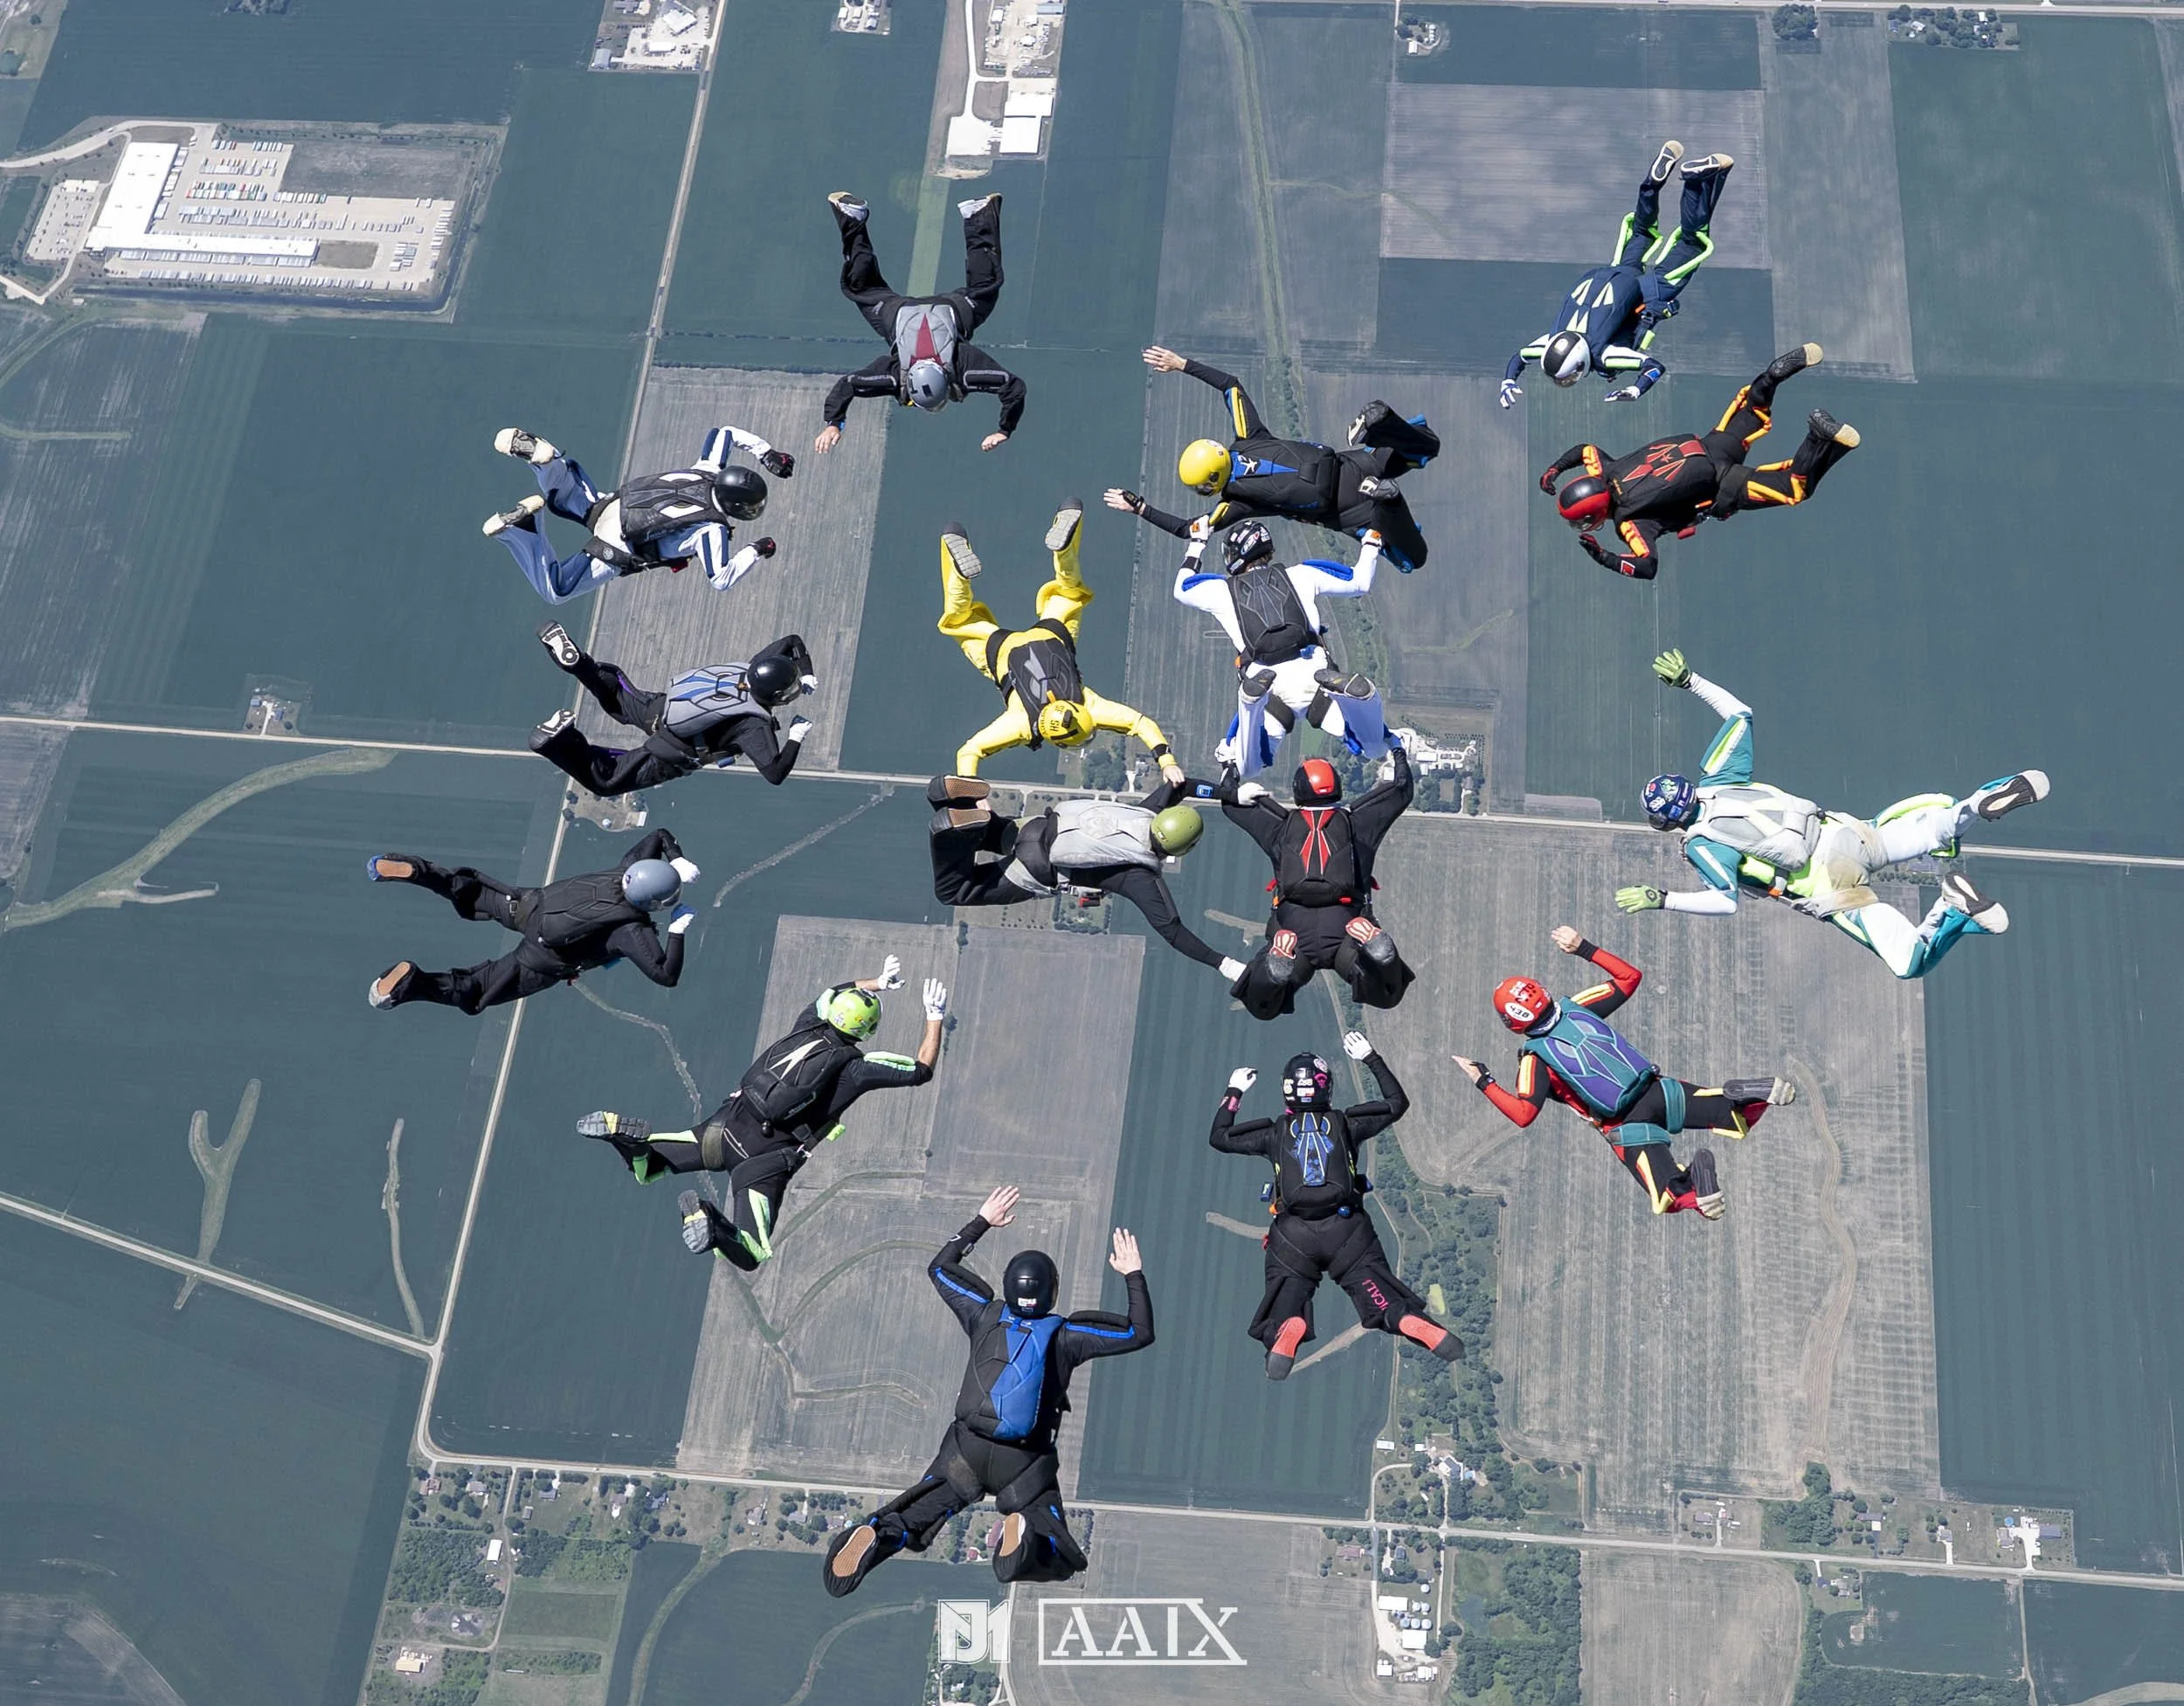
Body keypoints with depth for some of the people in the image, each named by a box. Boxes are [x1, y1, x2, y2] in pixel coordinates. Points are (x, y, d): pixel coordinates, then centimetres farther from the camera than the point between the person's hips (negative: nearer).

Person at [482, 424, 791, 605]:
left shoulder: (710, 471, -2)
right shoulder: (712, 530, -21)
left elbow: (725, 433, 14)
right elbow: (722, 580, -17)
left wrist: (767, 454, 12)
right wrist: (756, 552, -8)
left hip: (611, 503, 7)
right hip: (616, 549, -7)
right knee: (556, 591, 2)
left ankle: (530, 448, 6)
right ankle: (515, 528, -12)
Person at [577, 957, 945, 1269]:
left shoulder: (807, 1027, 8)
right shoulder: (856, 1068, -6)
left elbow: (836, 992, 31)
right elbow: (922, 1072, 3)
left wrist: (878, 983, 42)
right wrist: (935, 1019, 11)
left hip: (728, 1124, 5)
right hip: (763, 1160, -5)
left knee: (645, 1168, 21)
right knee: (751, 1256, -5)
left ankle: (629, 1135, -13)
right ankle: (707, 1222, -35)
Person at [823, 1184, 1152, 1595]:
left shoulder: (986, 1316, 6)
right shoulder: (1066, 1335, -2)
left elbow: (939, 1268, 22)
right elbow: (1140, 1333, 5)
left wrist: (981, 1222, 27)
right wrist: (1133, 1276, 15)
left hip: (967, 1449, 2)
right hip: (1026, 1463, -2)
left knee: (914, 1515, 9)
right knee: (1059, 1560, 3)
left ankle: (877, 1534, -27)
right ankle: (1027, 1534, -33)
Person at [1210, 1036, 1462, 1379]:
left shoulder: (1275, 1132, 8)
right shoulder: (1346, 1124, 10)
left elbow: (1219, 1137, 19)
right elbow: (1398, 1103, 24)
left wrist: (1234, 1092, 31)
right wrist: (1371, 1058, 30)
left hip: (1294, 1237, -1)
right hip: (1348, 1232, 1)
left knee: (1286, 1312, 1)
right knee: (1386, 1301, 3)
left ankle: (1286, 1334, -37)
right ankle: (1436, 1336, -27)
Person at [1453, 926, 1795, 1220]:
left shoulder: (1535, 1057, -7)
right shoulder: (1577, 1008, 6)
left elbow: (1524, 1114, -13)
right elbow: (1630, 976, 16)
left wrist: (1483, 1082, -7)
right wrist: (1584, 949, 15)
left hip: (1624, 1125, -5)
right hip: (1658, 1092, 5)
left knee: (1667, 1201, -3)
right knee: (1737, 1118, 13)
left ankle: (1692, 1178, -36)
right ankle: (1741, 1095, -22)